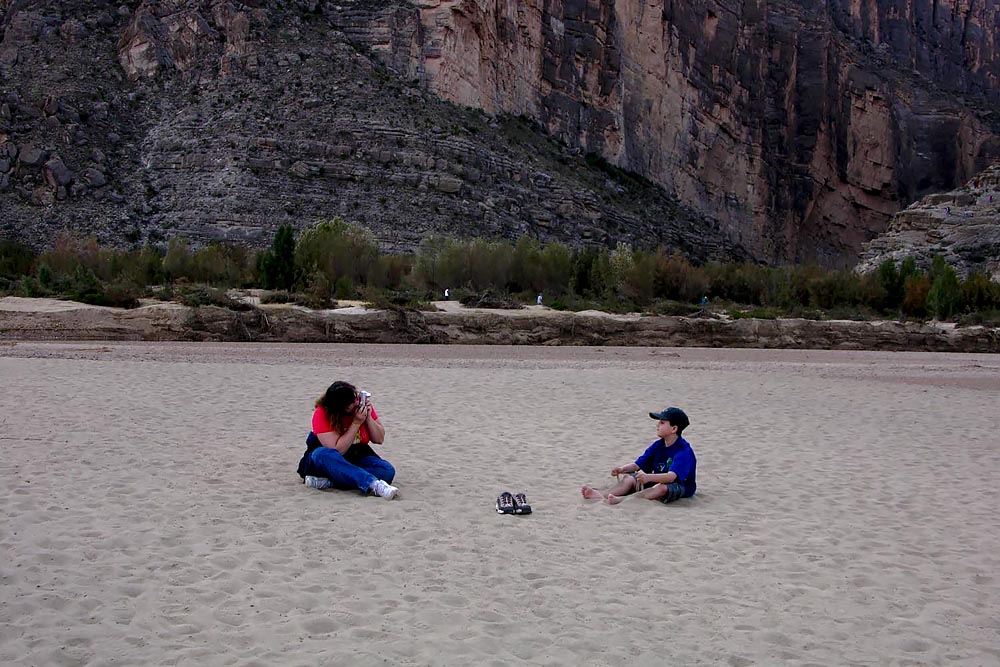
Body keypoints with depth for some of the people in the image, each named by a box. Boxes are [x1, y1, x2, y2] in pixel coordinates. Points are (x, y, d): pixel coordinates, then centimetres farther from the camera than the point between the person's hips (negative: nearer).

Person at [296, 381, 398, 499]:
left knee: (388, 471, -26)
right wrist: (356, 423, -27)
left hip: (358, 459, 3)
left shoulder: (363, 404, -6)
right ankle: (374, 485, -51)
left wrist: (368, 417, -16)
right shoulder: (322, 414, -18)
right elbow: (337, 450, -25)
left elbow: (379, 439, 0)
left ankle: (329, 481, -33)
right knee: (323, 454, -39)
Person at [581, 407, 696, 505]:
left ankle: (622, 499, -53)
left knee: (661, 487, -39)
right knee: (629, 478, -10)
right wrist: (622, 469, -16)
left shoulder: (684, 450, -19)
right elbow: (638, 464, 5)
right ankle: (602, 494, -35)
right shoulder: (658, 446, 6)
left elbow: (671, 476, -33)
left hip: (680, 487, -8)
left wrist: (649, 477, -48)